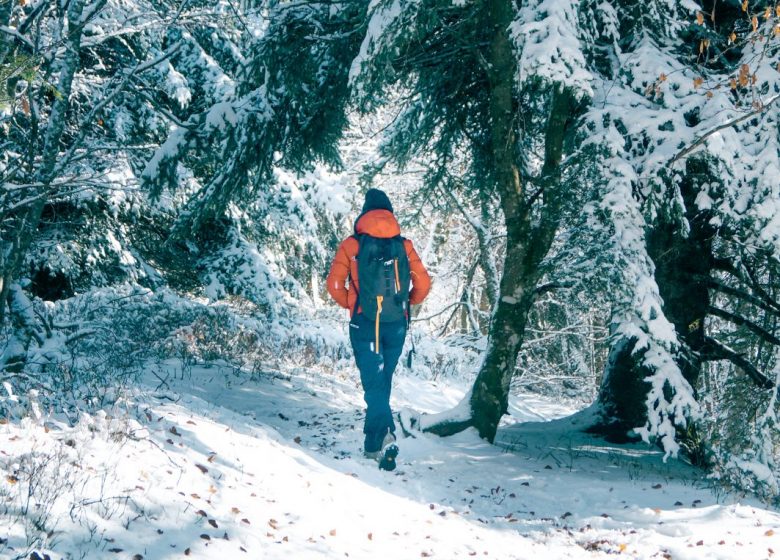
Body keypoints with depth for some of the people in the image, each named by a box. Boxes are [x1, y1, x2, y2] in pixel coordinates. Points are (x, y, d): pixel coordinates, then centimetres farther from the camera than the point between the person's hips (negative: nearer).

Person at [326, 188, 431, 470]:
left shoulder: (351, 245, -4)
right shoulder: (404, 245, 2)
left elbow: (334, 284, -7)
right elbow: (423, 283, -1)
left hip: (364, 323, -2)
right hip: (397, 324, 3)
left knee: (373, 383, -5)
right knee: (383, 382, 15)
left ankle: (385, 434, -27)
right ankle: (373, 444, 22)